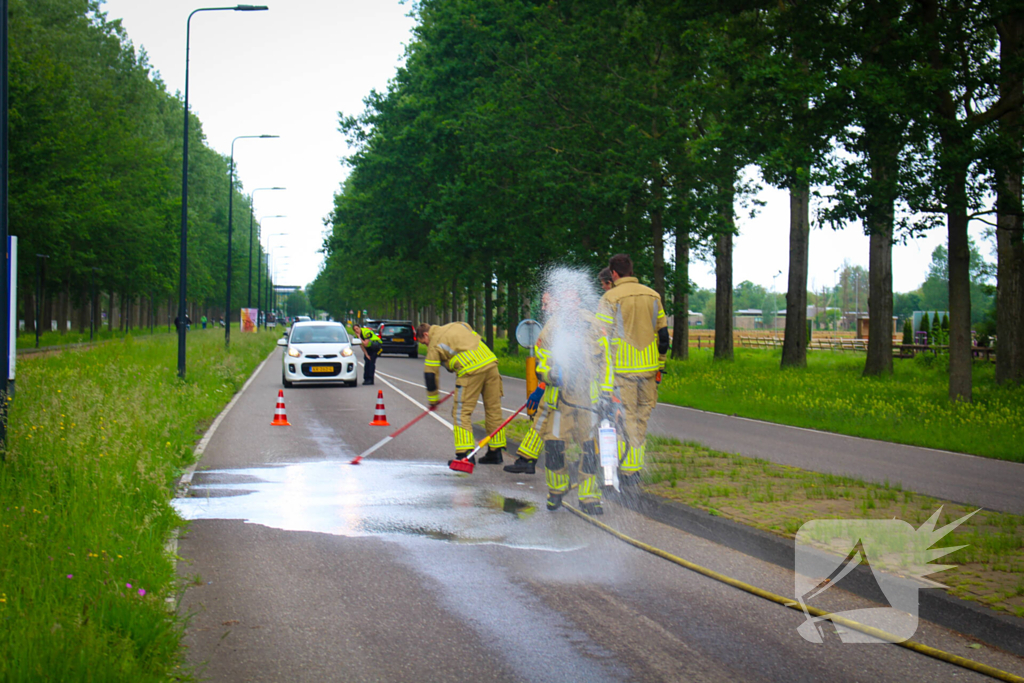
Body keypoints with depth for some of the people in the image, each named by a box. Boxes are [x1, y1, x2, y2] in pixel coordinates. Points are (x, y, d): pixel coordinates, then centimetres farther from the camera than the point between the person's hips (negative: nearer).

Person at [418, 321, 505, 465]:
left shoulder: (434, 345, 7)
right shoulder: (459, 325, 23)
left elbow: (430, 374, 8)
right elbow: (480, 341, 23)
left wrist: (433, 399, 18)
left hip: (471, 371, -7)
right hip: (491, 363, 7)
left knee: (462, 412, 1)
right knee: (494, 409, 12)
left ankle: (465, 453, -7)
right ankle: (495, 452, 19)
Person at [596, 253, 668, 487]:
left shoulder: (610, 299, -8)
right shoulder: (652, 296, 8)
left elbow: (603, 339, -10)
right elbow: (663, 334, 12)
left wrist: (603, 379, -8)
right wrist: (659, 366, 21)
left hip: (622, 369, -4)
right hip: (648, 367, 4)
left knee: (625, 418, 0)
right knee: (642, 416, 14)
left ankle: (628, 471, 0)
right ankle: (636, 466, 18)